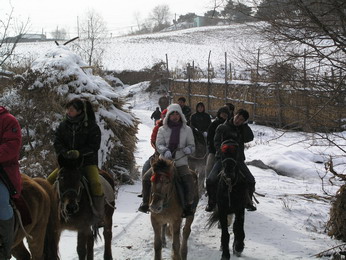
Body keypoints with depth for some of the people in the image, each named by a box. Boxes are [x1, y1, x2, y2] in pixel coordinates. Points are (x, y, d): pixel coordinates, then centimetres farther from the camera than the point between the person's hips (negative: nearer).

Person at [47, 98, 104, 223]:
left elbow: (93, 146, -12)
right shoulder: (63, 125, 6)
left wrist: (78, 153, -26)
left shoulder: (92, 126, -7)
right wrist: (64, 153, -18)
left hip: (87, 162, -5)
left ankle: (99, 214, -20)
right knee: (49, 181, -7)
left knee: (96, 183, -29)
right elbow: (57, 142, 2)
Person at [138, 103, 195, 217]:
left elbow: (192, 145, 10)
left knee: (189, 180, -27)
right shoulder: (162, 129, 6)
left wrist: (188, 149, -14)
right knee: (146, 178, -11)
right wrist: (165, 151, -25)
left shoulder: (187, 130, 6)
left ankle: (188, 205, -11)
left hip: (180, 163, -1)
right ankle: (145, 203, 8)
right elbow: (159, 145, -3)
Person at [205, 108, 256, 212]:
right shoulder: (222, 128, 4)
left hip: (238, 159, 2)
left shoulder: (243, 129, 13)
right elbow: (217, 143, -1)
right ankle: (212, 202, 3)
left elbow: (249, 138, -5)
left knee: (250, 180, -12)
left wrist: (244, 125, -5)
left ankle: (248, 202, 13)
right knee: (211, 180, -20)